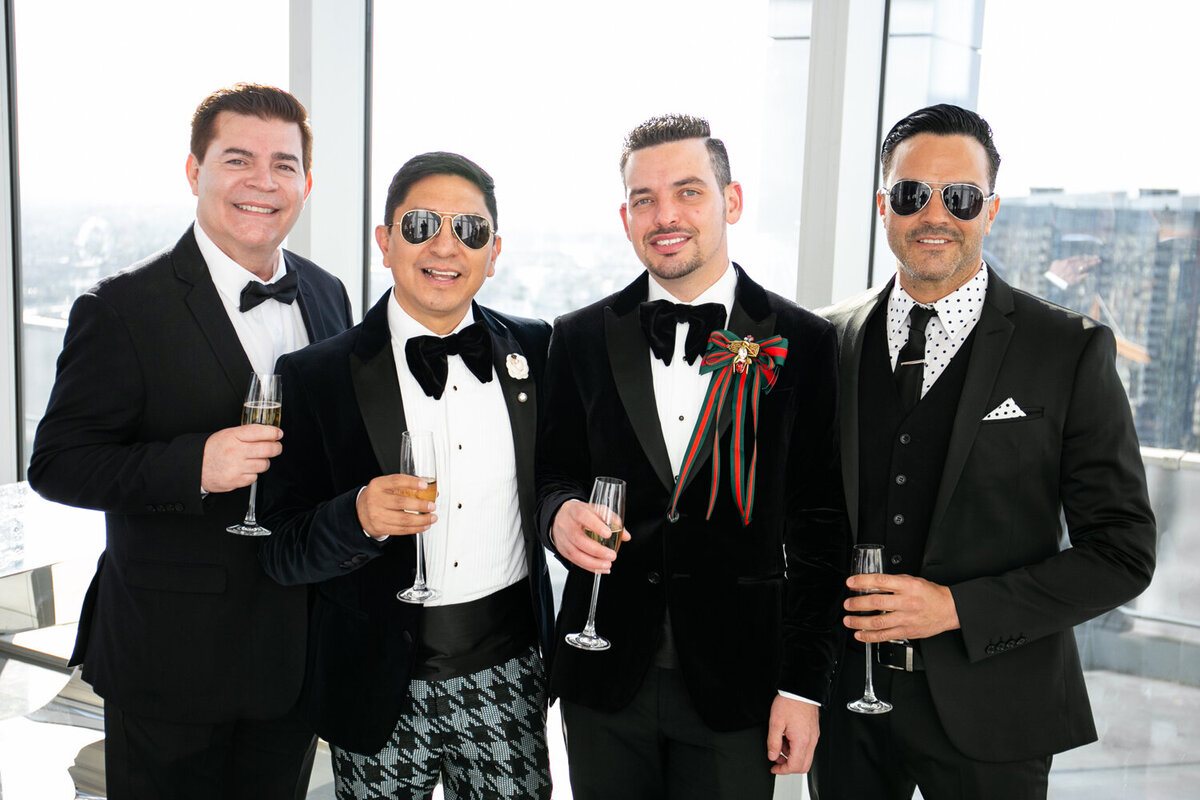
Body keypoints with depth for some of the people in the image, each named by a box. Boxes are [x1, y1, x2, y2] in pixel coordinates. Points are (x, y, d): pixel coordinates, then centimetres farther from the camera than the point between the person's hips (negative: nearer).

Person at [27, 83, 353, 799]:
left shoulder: (329, 296, 5)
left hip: (299, 652, 5)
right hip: (173, 659, -5)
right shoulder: (125, 308, -12)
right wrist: (194, 465, -28)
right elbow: (56, 464, -13)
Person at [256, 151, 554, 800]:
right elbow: (280, 555, -8)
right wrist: (358, 518, -24)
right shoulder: (314, 376, -6)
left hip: (510, 676, 2)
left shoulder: (536, 351, 1)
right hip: (381, 692, -1)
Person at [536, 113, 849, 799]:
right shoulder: (581, 338, 2)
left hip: (735, 689, -1)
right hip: (604, 683, 2)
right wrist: (561, 514, -14)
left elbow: (818, 529, -3)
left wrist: (804, 687, -5)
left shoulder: (802, 343, -4)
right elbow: (555, 472, 10)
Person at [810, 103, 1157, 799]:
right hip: (846, 697, 3)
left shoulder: (1071, 351, -7)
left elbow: (1123, 553, -7)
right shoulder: (830, 343, 2)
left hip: (987, 715, -2)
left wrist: (956, 607, -16)